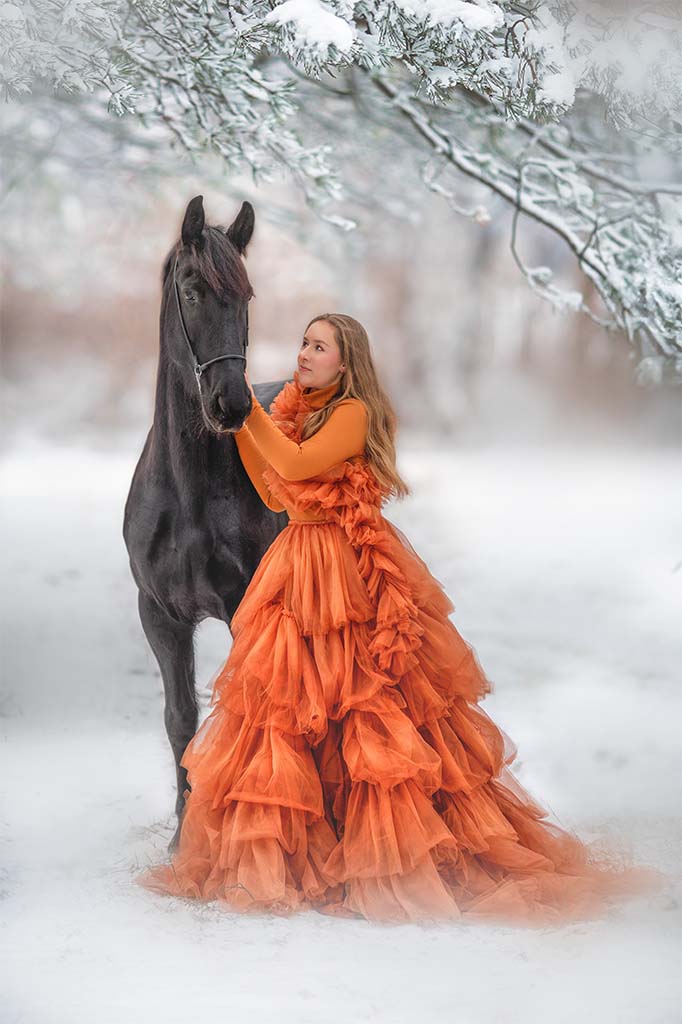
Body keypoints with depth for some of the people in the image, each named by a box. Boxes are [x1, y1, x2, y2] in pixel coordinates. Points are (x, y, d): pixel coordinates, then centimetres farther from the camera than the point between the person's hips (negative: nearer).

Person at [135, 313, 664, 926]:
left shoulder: (353, 413, -10)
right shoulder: (295, 412, 15)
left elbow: (294, 465, -22)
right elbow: (275, 494, 14)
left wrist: (248, 405, -16)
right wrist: (238, 426, 11)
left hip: (348, 576, -8)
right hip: (298, 570, 8)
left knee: (364, 703, -6)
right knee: (287, 705, 5)